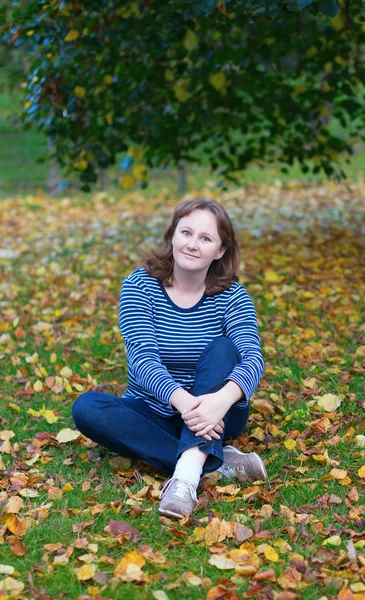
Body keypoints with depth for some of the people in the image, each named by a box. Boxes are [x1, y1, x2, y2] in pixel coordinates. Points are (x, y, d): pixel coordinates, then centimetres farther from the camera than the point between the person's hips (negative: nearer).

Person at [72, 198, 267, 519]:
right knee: (87, 407, -27)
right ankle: (216, 462, -30)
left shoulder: (232, 297, -8)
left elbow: (252, 359, -25)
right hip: (154, 415, 1)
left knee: (222, 349, -27)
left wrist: (222, 399, -48)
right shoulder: (139, 287, -9)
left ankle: (187, 470, -42)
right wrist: (183, 401, -42)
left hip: (212, 417, 0)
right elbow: (143, 358, -22)